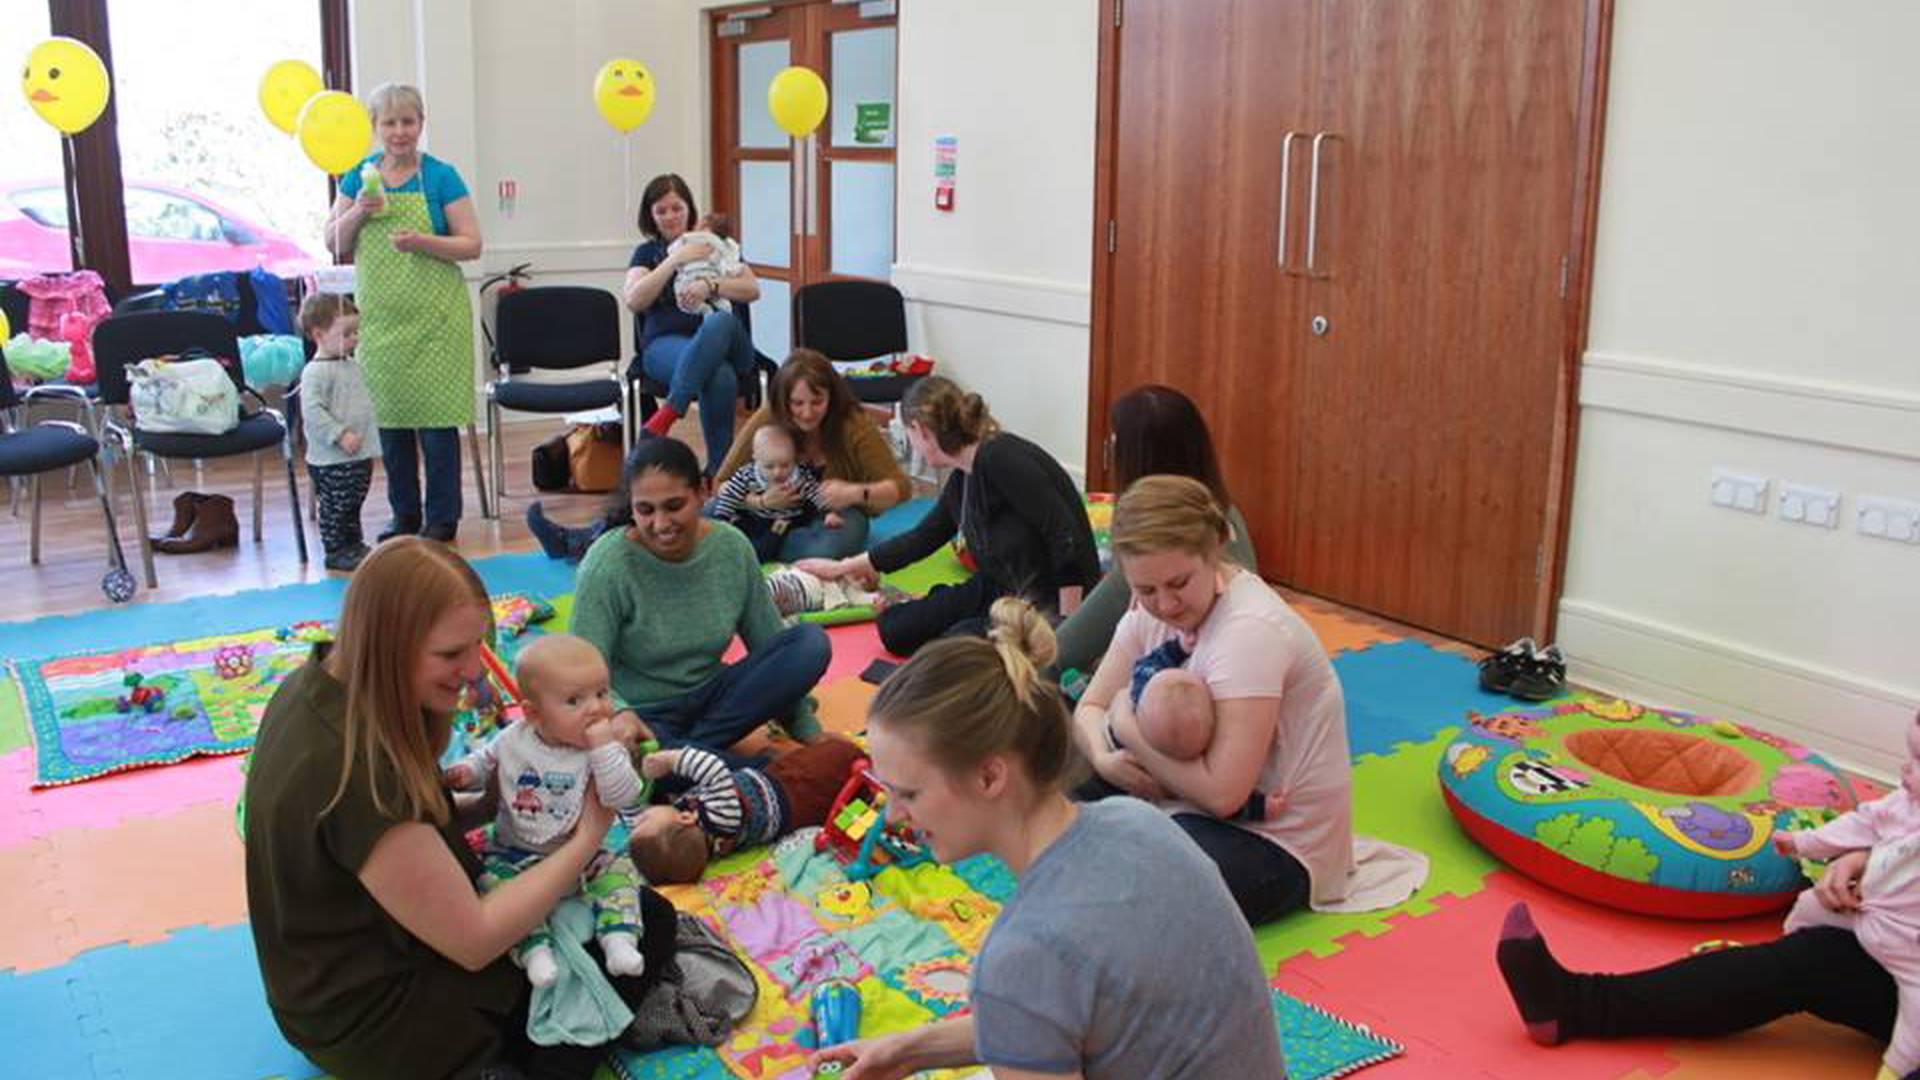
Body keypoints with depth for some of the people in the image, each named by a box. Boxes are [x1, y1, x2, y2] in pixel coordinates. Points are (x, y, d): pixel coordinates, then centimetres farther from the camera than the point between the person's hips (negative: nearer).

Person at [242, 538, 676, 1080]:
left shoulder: (317, 685, -7)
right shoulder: (354, 775, -34)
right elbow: (473, 942, -25)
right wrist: (589, 836, -16)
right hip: (375, 1022, -9)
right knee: (646, 925, 0)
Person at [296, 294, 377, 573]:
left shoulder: (351, 366, 13)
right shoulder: (316, 372, -16)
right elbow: (312, 411, -23)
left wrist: (370, 445, 22)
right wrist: (340, 435, -26)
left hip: (359, 455, 9)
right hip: (331, 460, -8)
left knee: (353, 506, 18)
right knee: (334, 507, 1)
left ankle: (354, 545, 29)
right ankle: (335, 551, 9)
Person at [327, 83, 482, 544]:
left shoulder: (441, 176, -1)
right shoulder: (359, 176, 9)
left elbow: (472, 245, -4)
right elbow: (334, 243, 10)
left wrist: (423, 241, -20)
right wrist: (359, 211, -8)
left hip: (433, 316, -4)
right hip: (378, 315, 4)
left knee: (436, 416, -1)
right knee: (389, 416, 9)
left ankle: (442, 518, 11)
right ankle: (403, 513, 22)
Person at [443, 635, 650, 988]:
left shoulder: (607, 748, -12)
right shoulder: (512, 740, -6)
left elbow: (623, 797, -25)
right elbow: (485, 761, 14)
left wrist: (604, 748, -32)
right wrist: (465, 773, -8)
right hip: (514, 854, 1)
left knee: (620, 871, -22)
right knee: (494, 879, -27)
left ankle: (618, 939, -24)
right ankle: (534, 948, -30)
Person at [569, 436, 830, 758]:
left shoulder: (732, 547, -6)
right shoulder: (606, 565, -18)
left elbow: (770, 643, 2)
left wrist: (809, 732, 1)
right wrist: (619, 714, -42)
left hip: (708, 700, 5)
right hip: (641, 715, -4)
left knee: (812, 642, -17)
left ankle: (691, 750, -17)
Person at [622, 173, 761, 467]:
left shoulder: (715, 246, 23)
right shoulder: (647, 253, 21)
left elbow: (752, 290, 8)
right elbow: (634, 301, 2)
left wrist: (709, 285, -10)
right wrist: (675, 259, -2)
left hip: (725, 342, 1)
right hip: (666, 343, -1)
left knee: (721, 321, -40)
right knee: (720, 377, -39)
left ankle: (665, 416, -45)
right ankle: (718, 465, -37)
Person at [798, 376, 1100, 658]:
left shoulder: (1001, 458, -24)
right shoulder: (961, 480, 4)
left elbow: (1069, 539, -27)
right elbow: (922, 538, 20)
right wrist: (844, 567, 28)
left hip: (1054, 601, -8)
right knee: (895, 628, 1)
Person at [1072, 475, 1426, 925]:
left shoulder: (1250, 630, -26)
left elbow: (1221, 793, -30)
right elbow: (1090, 707, 4)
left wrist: (1129, 725, -19)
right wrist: (1104, 757, -19)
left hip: (1280, 842, -8)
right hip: (1201, 802, 8)